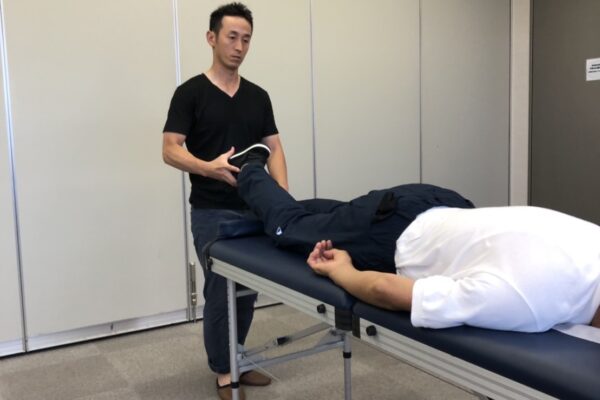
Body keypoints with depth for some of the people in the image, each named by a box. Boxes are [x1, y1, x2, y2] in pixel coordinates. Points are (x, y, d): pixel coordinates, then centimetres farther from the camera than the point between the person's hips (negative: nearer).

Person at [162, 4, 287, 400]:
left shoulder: (258, 96, 9)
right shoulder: (191, 93, -7)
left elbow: (273, 147, 5)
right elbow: (171, 151, -12)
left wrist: (282, 195, -11)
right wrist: (209, 167, -31)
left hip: (254, 210, 6)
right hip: (212, 212, -5)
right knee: (221, 292, 1)